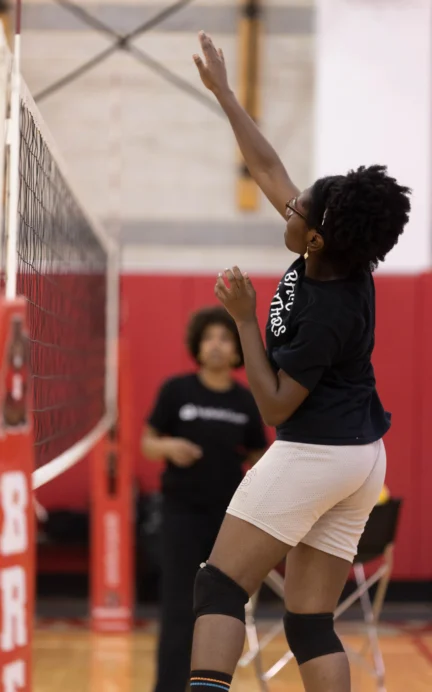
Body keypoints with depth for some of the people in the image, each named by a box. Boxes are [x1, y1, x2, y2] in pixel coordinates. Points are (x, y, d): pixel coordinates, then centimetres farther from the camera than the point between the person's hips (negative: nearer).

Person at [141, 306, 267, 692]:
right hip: (183, 511, -2)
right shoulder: (176, 391, -4)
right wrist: (169, 446, -20)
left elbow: (257, 459, 11)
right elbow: (148, 445, 1)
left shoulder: (246, 402, 2)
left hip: (230, 515, 2)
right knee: (180, 609, -7)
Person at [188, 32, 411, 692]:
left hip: (311, 456, -9)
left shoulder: (324, 312, -23)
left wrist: (244, 318, -16)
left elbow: (275, 406, -15)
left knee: (220, 586, -7)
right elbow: (268, 168, 8)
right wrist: (222, 91, 13)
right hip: (364, 458, 9)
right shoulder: (340, 256, -2)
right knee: (312, 623, 8)